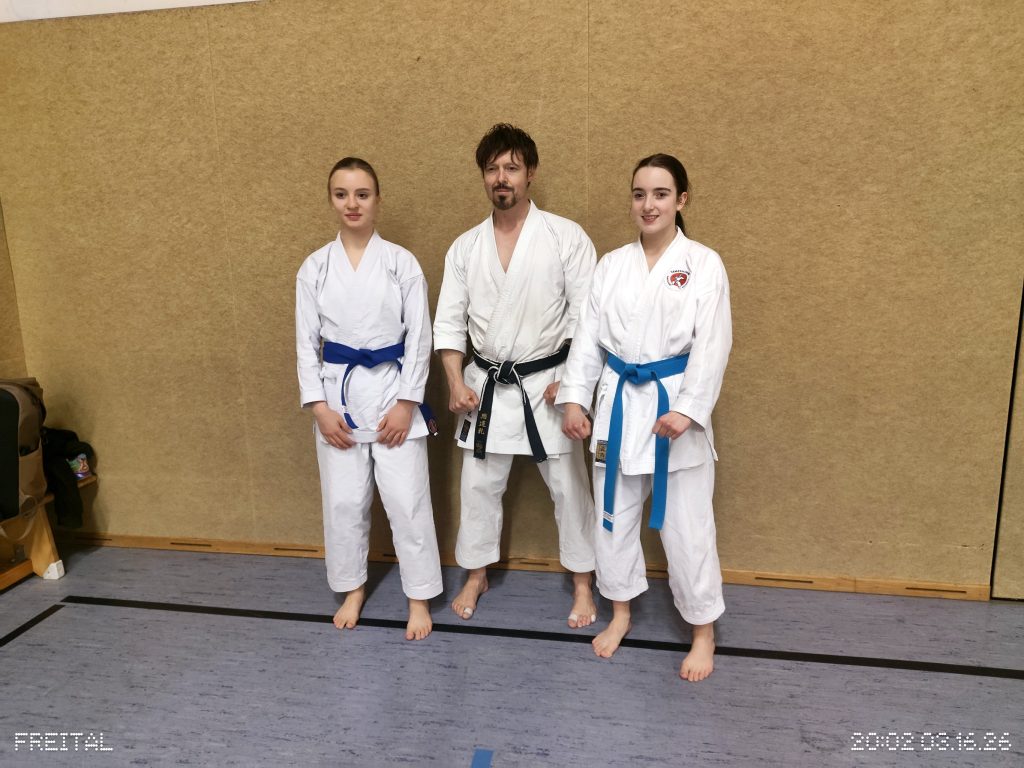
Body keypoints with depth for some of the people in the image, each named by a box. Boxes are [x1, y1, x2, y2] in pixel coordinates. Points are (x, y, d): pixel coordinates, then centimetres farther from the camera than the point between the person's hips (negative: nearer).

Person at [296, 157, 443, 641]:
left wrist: (406, 403, -10)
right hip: (337, 392, 2)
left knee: (407, 499, 0)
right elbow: (307, 341, 4)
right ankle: (352, 590, 33)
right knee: (343, 501, 11)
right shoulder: (314, 267, 3)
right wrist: (319, 406, -5)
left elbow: (419, 336, -4)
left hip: (392, 389, -2)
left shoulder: (402, 262, -3)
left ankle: (419, 598, 19)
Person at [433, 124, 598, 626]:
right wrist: (456, 384, -6)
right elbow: (449, 322, 4)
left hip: (548, 384, -3)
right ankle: (476, 576, 33)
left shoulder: (566, 237, -8)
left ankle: (582, 584, 27)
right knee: (479, 484, 13)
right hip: (486, 386, 3)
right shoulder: (465, 247, 3)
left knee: (569, 486, 7)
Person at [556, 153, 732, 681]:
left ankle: (703, 632, 25)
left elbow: (712, 344, -10)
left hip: (676, 404, -4)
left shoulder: (704, 264, -5)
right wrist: (574, 397, -4)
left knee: (686, 525, 4)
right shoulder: (612, 265, 6)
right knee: (614, 514, 14)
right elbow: (588, 335, 5)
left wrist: (687, 409, -19)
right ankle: (620, 613, 36)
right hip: (619, 403, 4)